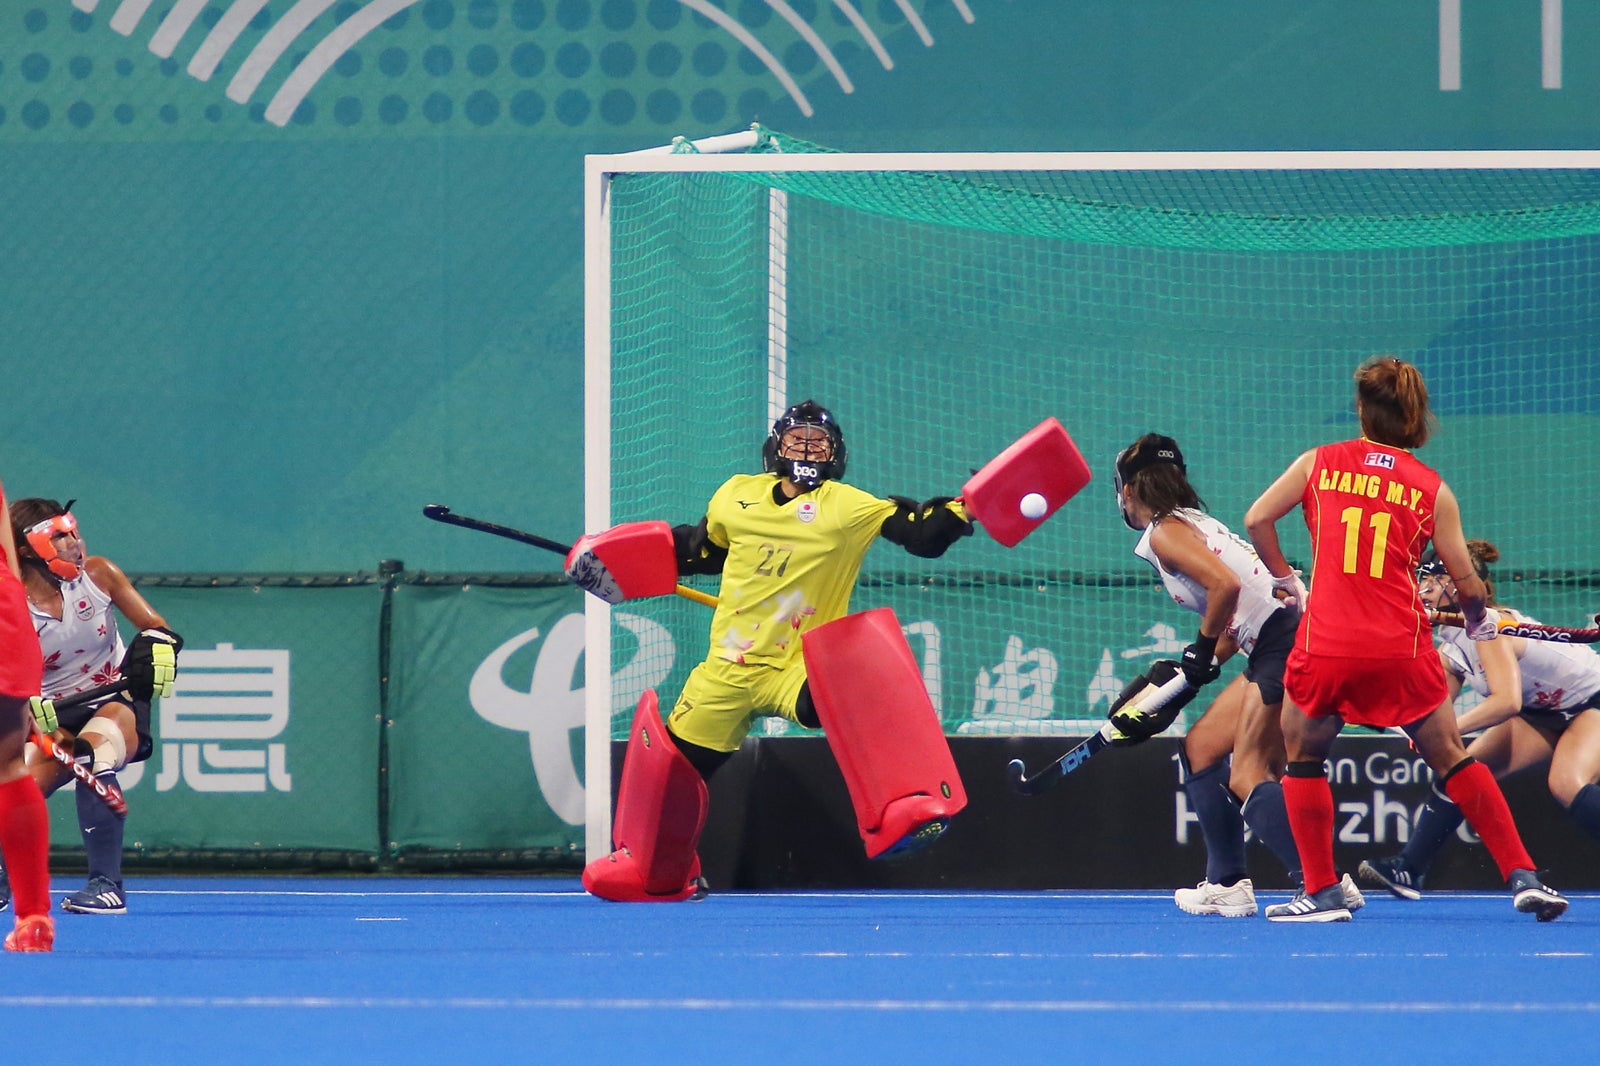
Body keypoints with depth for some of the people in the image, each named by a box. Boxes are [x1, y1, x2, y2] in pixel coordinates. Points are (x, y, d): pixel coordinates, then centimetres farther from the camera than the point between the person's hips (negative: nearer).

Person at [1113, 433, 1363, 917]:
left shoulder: (1164, 533, -5)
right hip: (1271, 650, 10)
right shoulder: (1195, 523, 22)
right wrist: (1187, 676, 19)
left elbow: (1226, 585, -21)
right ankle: (1227, 885, 18)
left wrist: (1202, 651, -8)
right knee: (1201, 749, 17)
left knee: (1248, 779, -11)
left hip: (1287, 643, -10)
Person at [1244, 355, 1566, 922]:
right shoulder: (1433, 489, 6)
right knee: (1451, 760, 14)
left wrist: (1284, 576, 21)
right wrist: (1480, 621, 28)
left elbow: (1257, 519, 4)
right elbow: (1466, 582, 7)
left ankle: (1321, 892, 14)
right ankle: (1523, 878, 9)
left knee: (1302, 755, 20)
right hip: (1403, 650, 1)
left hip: (1325, 646, -1)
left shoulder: (1319, 462, 6)